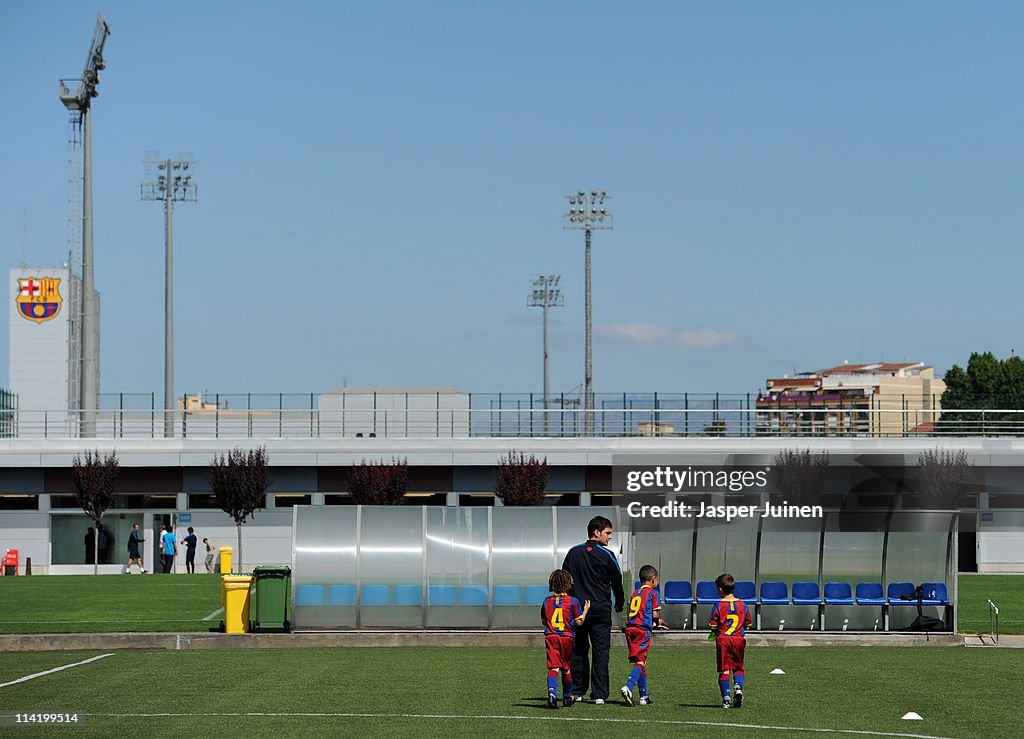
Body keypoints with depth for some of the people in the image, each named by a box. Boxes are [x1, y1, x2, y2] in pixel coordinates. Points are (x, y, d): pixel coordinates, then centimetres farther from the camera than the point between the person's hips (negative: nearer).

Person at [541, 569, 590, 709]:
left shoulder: (547, 601, 5)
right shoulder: (573, 601, -5)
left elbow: (543, 621, 13)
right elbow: (578, 622, -3)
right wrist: (585, 610, 11)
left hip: (551, 637, 1)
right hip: (567, 637, -1)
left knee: (553, 667, -7)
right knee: (566, 669, 13)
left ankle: (552, 692, -31)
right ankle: (567, 698, 25)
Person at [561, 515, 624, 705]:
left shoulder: (573, 553, 6)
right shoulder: (606, 555, -5)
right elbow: (617, 582, 4)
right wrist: (619, 604, 21)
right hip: (600, 609, -3)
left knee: (578, 650, 12)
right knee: (601, 651, -1)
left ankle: (577, 691, 13)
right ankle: (599, 694, -5)